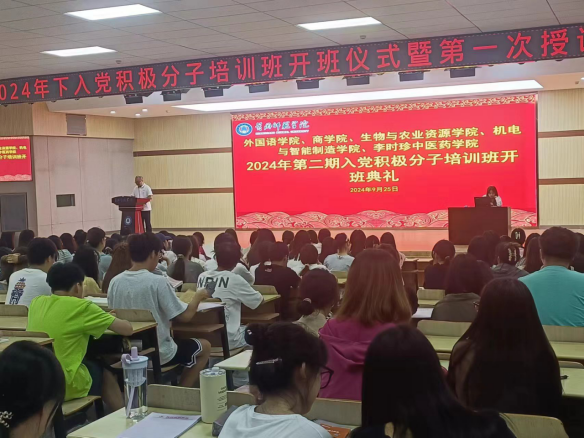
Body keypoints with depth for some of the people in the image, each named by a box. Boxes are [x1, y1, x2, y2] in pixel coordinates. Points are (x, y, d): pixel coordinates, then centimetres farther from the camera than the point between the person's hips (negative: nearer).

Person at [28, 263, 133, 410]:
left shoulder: (36, 302, 5)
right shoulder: (82, 307, -11)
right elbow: (127, 329, -6)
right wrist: (109, 320, 15)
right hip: (64, 386, -6)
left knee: (90, 363, 30)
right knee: (103, 370, 25)